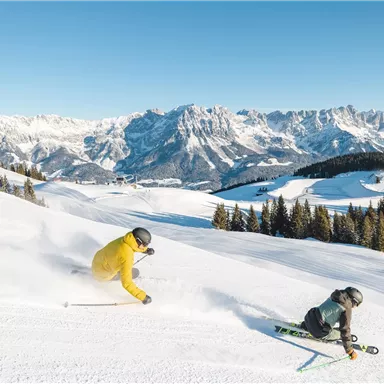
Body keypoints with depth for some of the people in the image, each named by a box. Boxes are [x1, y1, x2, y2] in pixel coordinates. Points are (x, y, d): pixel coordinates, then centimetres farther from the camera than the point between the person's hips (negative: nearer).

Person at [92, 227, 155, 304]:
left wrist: (146, 250, -3)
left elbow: (134, 246, 12)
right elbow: (126, 283, -37)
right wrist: (143, 297, -32)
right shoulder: (126, 257, -38)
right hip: (101, 275, -7)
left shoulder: (126, 239, -15)